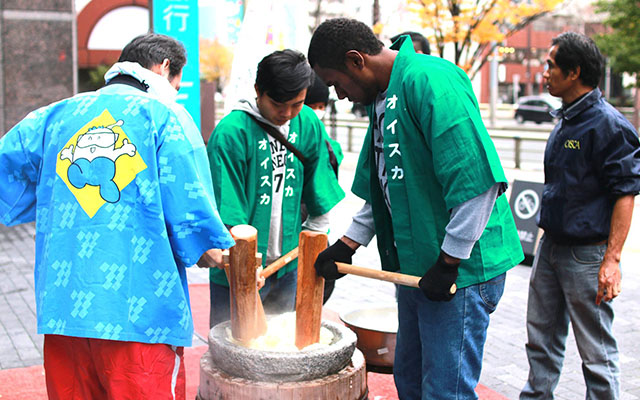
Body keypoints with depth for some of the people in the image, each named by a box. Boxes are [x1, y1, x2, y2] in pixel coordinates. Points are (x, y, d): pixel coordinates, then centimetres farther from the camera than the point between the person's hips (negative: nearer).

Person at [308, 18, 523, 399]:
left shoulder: (430, 80, -19)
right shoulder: (381, 98, 13)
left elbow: (478, 179, -25)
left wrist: (448, 263, -21)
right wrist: (346, 246, 16)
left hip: (460, 267, -10)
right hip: (414, 265, 10)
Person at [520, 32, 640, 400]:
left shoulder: (609, 124, -15)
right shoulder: (565, 120, 12)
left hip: (587, 254, -9)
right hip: (551, 246, 9)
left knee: (596, 350, 2)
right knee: (541, 339, 17)